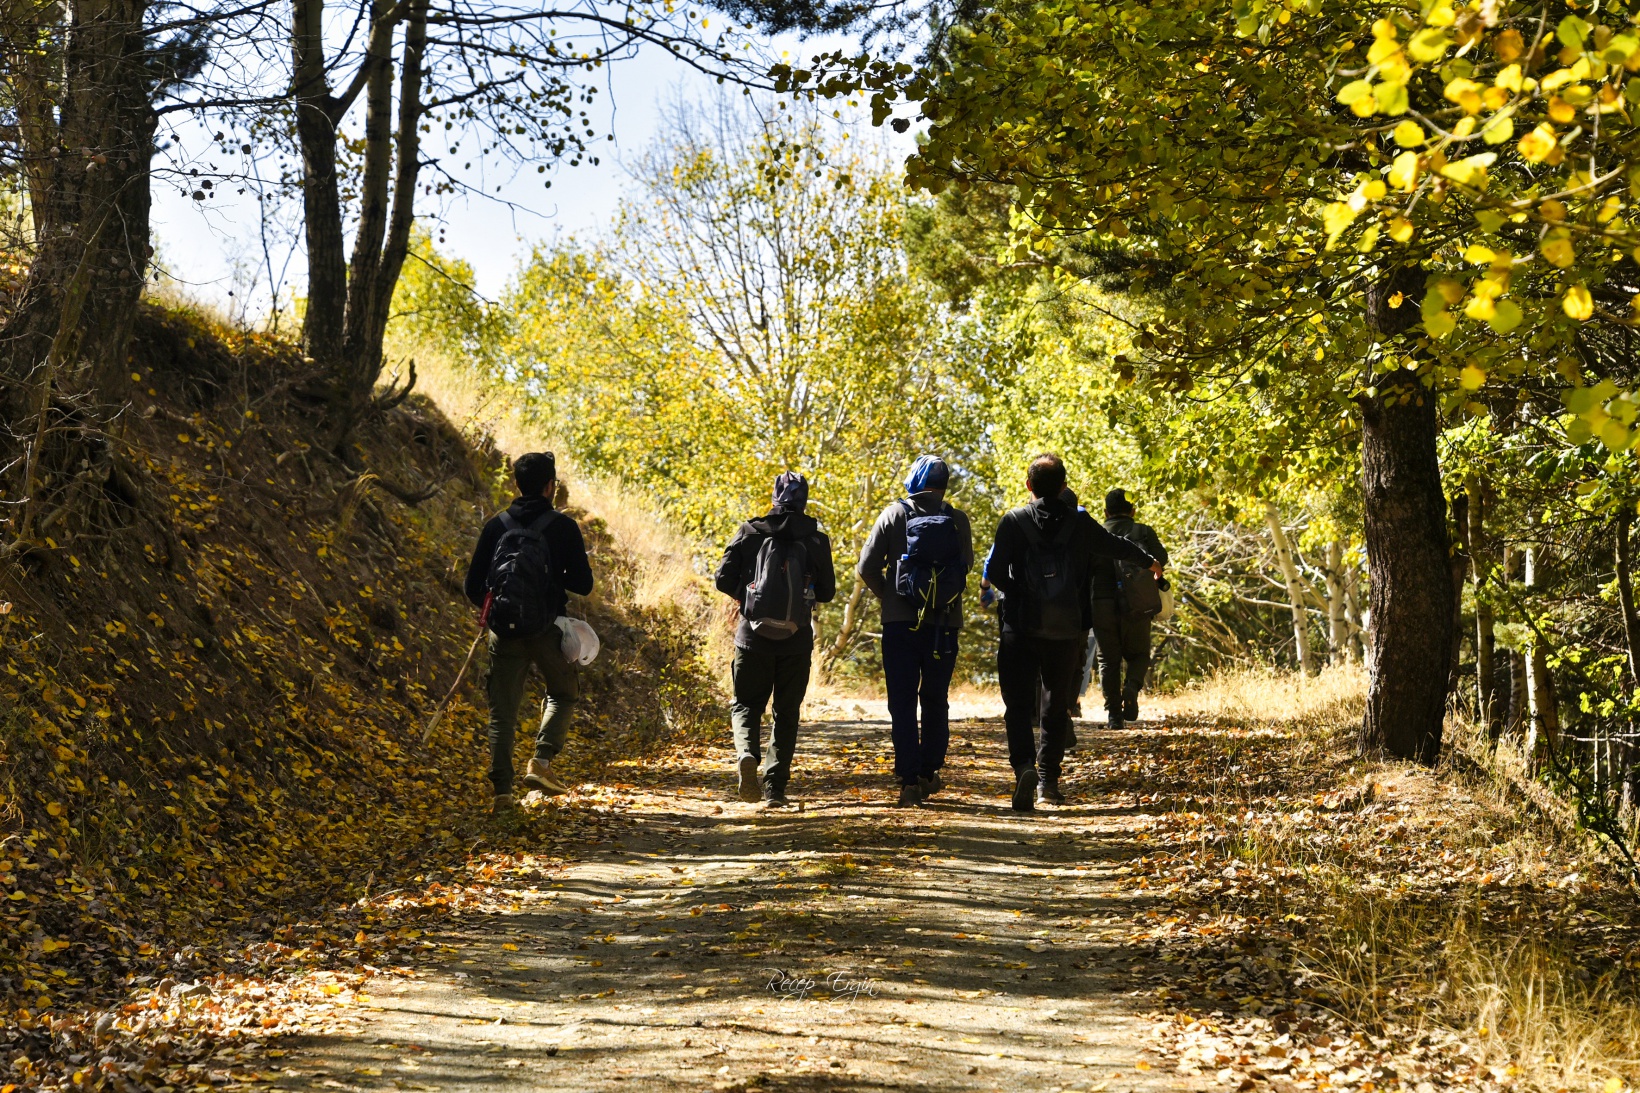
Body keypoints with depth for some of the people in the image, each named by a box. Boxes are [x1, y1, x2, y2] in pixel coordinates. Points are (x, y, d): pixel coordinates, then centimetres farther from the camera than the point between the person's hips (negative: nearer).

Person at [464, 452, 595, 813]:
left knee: (503, 712, 8)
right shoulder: (563, 527, -4)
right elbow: (583, 584, -4)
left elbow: (472, 587, 4)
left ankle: (501, 790, -2)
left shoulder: (496, 526, 4)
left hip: (504, 631, 2)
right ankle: (541, 761, 1)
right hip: (547, 631, -2)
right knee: (563, 694, 21)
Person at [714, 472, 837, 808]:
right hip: (797, 640, 0)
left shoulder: (749, 533, -2)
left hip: (753, 635, 0)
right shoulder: (816, 540, -2)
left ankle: (746, 753, -18)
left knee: (747, 704, 12)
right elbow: (827, 591, 5)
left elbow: (723, 580, -3)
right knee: (787, 712, 11)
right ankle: (775, 788, 6)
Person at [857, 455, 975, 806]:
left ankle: (909, 780, -6)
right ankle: (928, 773, 20)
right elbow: (966, 564, 10)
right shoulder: (958, 520, -1)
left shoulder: (894, 515, -3)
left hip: (900, 622, -1)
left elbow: (867, 566, -4)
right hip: (944, 623, 1)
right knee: (935, 700, 17)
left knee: (902, 704, 2)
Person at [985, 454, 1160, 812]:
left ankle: (1024, 766, -24)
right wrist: (1148, 562, 42)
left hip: (1021, 630, -2)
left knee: (1018, 705, -1)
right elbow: (1117, 546, 21)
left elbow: (994, 574, -7)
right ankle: (1048, 780, 16)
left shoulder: (1013, 522, -3)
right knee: (1057, 708, 14)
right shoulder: (1080, 524, 4)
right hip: (1066, 631, 2)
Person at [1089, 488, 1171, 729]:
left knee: (1108, 660, 8)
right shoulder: (1143, 532, 4)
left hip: (1102, 604, 0)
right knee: (1138, 654, 16)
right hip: (1136, 607, 0)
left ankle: (1114, 714, 3)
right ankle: (1132, 687, -13)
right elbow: (1161, 558, -3)